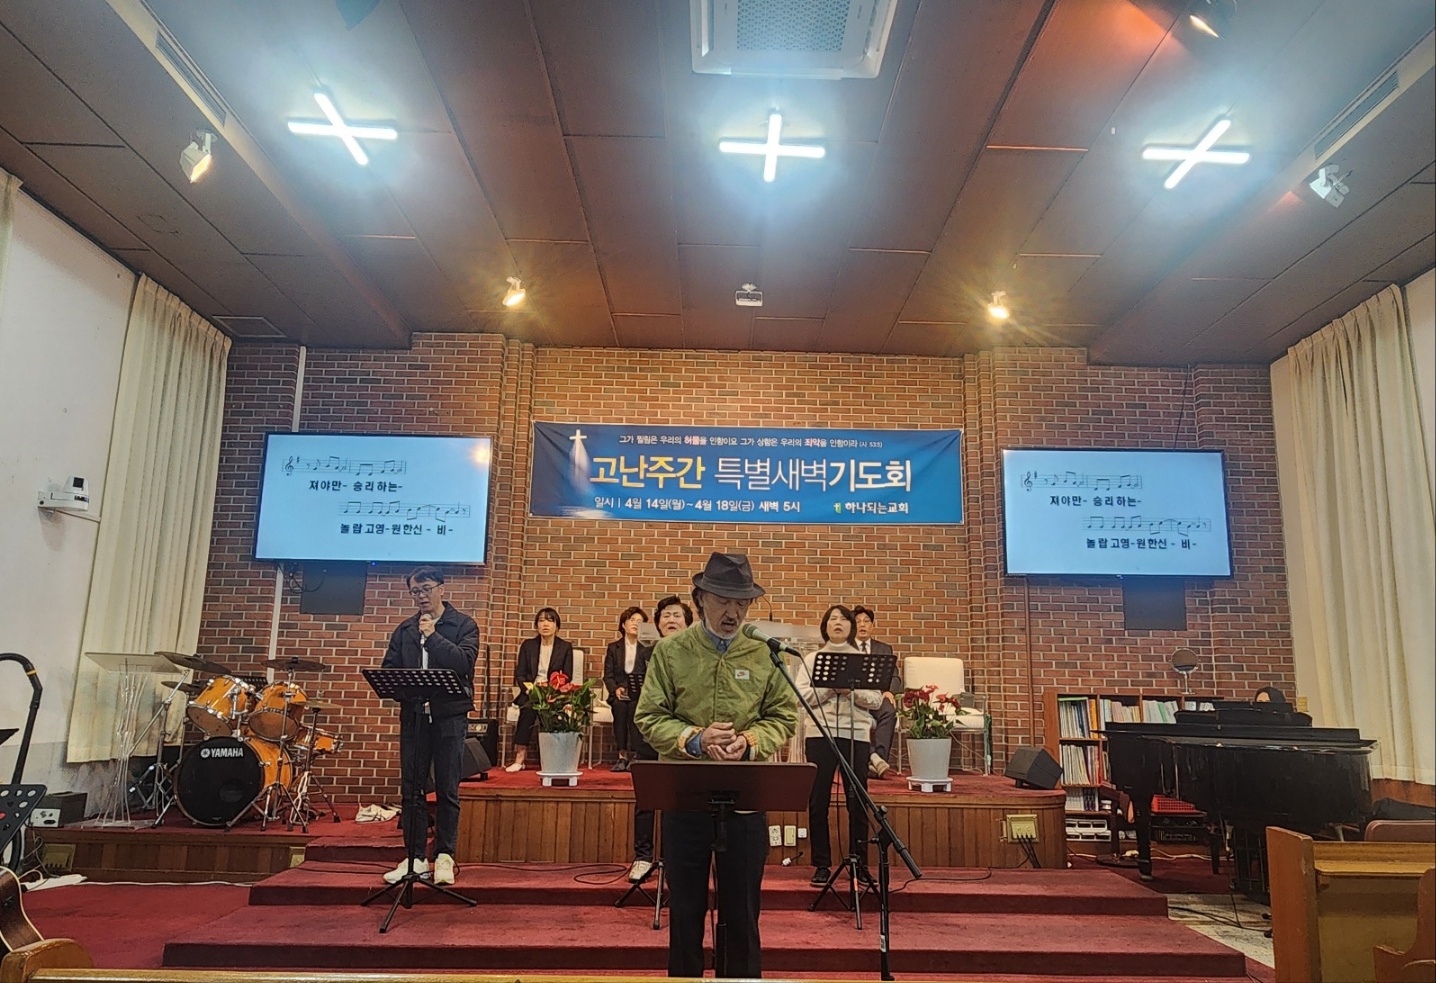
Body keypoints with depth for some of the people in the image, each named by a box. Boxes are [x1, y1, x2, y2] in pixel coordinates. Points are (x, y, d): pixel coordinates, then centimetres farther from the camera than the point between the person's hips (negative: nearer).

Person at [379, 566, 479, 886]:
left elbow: (464, 661, -15)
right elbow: (388, 667, 10)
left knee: (447, 790, 1)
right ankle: (415, 857, 15)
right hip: (413, 715, 4)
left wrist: (432, 635, -12)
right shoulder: (405, 629, 14)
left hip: (449, 715, -4)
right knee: (412, 789, 6)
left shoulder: (463, 625, 0)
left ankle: (444, 856, 9)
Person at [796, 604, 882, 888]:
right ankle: (822, 864, 9)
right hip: (820, 734, 0)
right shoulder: (812, 659, 11)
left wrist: (853, 690, -13)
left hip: (857, 734, 1)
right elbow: (801, 696, -2)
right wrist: (831, 688, -14)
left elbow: (876, 700, 4)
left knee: (858, 801, 2)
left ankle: (860, 863, 13)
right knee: (818, 801, 0)